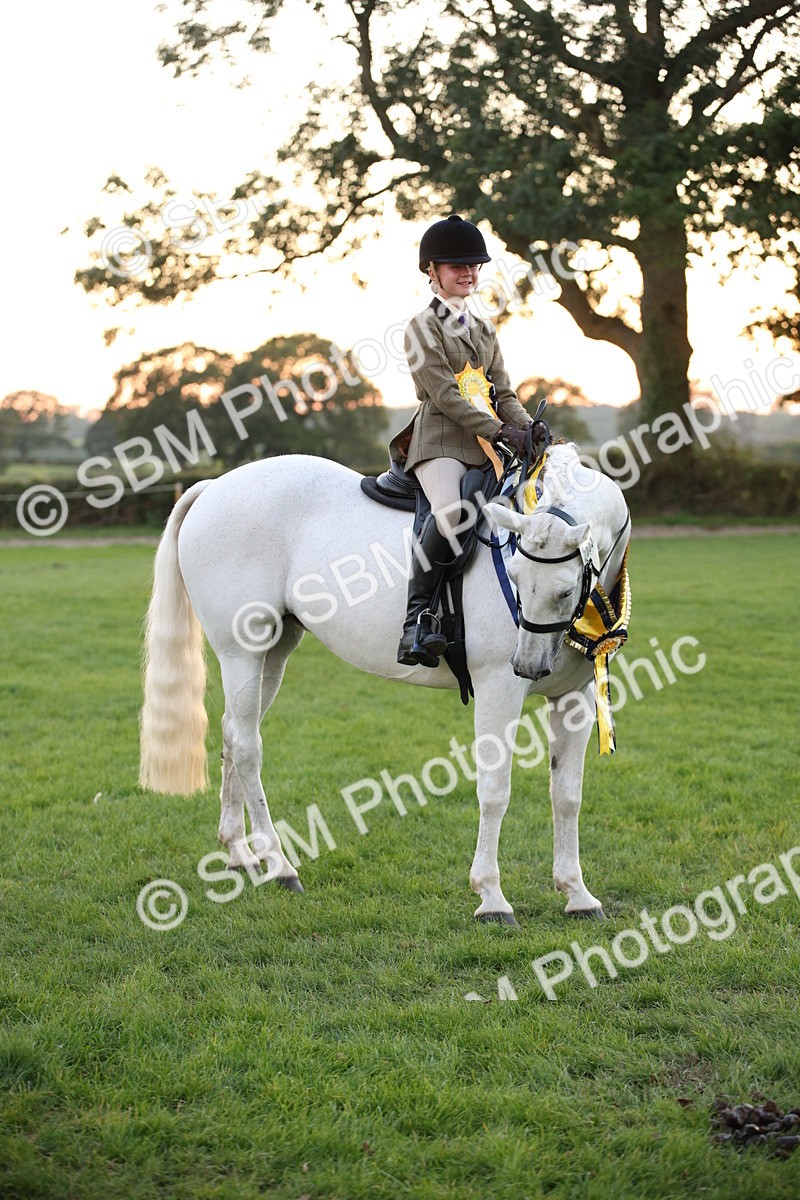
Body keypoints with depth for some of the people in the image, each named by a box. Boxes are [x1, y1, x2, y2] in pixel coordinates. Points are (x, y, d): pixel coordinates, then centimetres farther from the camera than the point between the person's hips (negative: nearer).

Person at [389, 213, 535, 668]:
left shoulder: (484, 330, 24)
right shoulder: (424, 327, 2)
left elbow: (503, 393, 19)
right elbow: (444, 393, -9)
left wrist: (530, 432, -1)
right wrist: (499, 430, -18)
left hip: (487, 445, 7)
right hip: (440, 441, -7)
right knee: (452, 511, -33)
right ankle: (418, 615, -32)